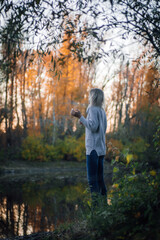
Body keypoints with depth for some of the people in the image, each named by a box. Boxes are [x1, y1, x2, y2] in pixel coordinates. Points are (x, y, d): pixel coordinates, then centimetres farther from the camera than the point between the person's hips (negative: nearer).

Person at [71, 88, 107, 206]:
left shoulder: (93, 109, -8)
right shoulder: (102, 111, 18)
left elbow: (93, 126, -19)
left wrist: (80, 117, -17)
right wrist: (84, 122, 26)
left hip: (93, 148, -9)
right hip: (101, 149, 9)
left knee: (92, 178, -8)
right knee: (100, 177, 13)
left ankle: (96, 201, -10)